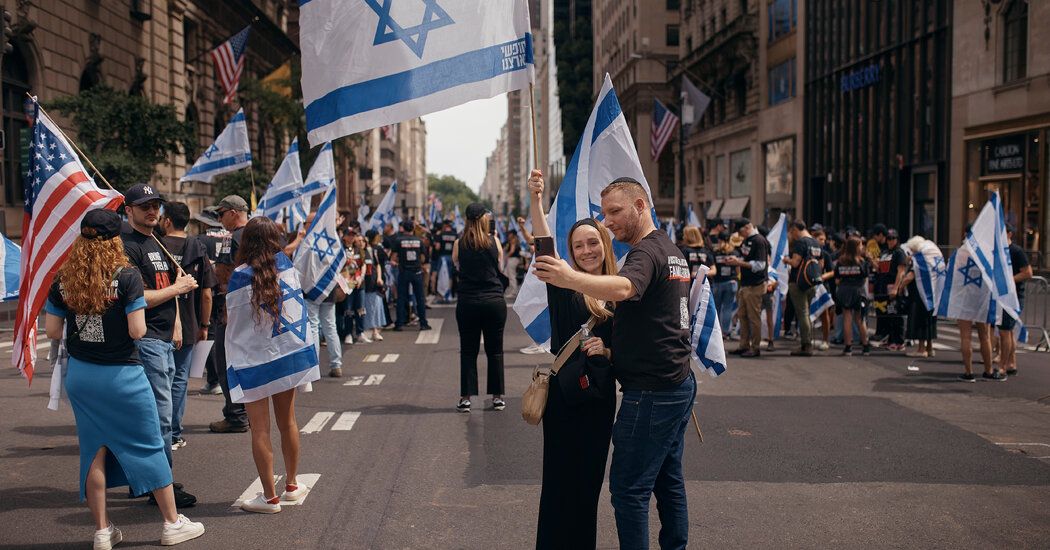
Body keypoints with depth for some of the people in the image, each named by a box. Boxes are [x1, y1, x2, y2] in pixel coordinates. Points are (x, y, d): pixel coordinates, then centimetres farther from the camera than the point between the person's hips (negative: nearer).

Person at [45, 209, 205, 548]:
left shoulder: (63, 279, 0)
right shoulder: (126, 275, -13)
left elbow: (52, 332, 3)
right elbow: (137, 331, -16)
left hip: (79, 374, 4)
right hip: (122, 374, -4)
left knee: (94, 447, 13)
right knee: (149, 446, 8)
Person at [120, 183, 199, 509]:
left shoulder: (157, 243, 18)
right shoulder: (128, 246, -12)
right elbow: (137, 298, -20)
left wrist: (176, 325, 17)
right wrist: (178, 288, -10)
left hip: (164, 339, 10)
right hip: (146, 340, -10)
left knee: (153, 413, 14)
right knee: (160, 414, -8)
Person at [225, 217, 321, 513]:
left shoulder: (241, 276, -14)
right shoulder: (286, 265, -1)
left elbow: (230, 319, -7)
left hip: (253, 359, -5)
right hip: (290, 353, 5)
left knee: (260, 430, 3)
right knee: (288, 422, 17)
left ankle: (270, 497, 7)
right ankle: (291, 485, 29)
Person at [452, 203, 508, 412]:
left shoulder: (459, 244, -3)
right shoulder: (494, 241, -2)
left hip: (468, 302, 0)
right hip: (494, 300, 0)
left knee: (468, 351, 7)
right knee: (495, 350, 9)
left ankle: (466, 398, 7)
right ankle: (497, 397, 13)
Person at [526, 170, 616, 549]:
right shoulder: (564, 287, -5)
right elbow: (544, 247, -22)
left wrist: (606, 350, -9)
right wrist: (536, 199, -35)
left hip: (601, 396, 4)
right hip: (565, 395, -4)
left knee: (590, 479, 14)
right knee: (560, 481, 3)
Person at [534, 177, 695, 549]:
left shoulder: (647, 251, -16)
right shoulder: (672, 250, 17)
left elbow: (624, 287, -40)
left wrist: (571, 279, -55)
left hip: (651, 392, -11)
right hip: (678, 384, 11)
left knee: (629, 488, -5)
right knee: (668, 481, 18)